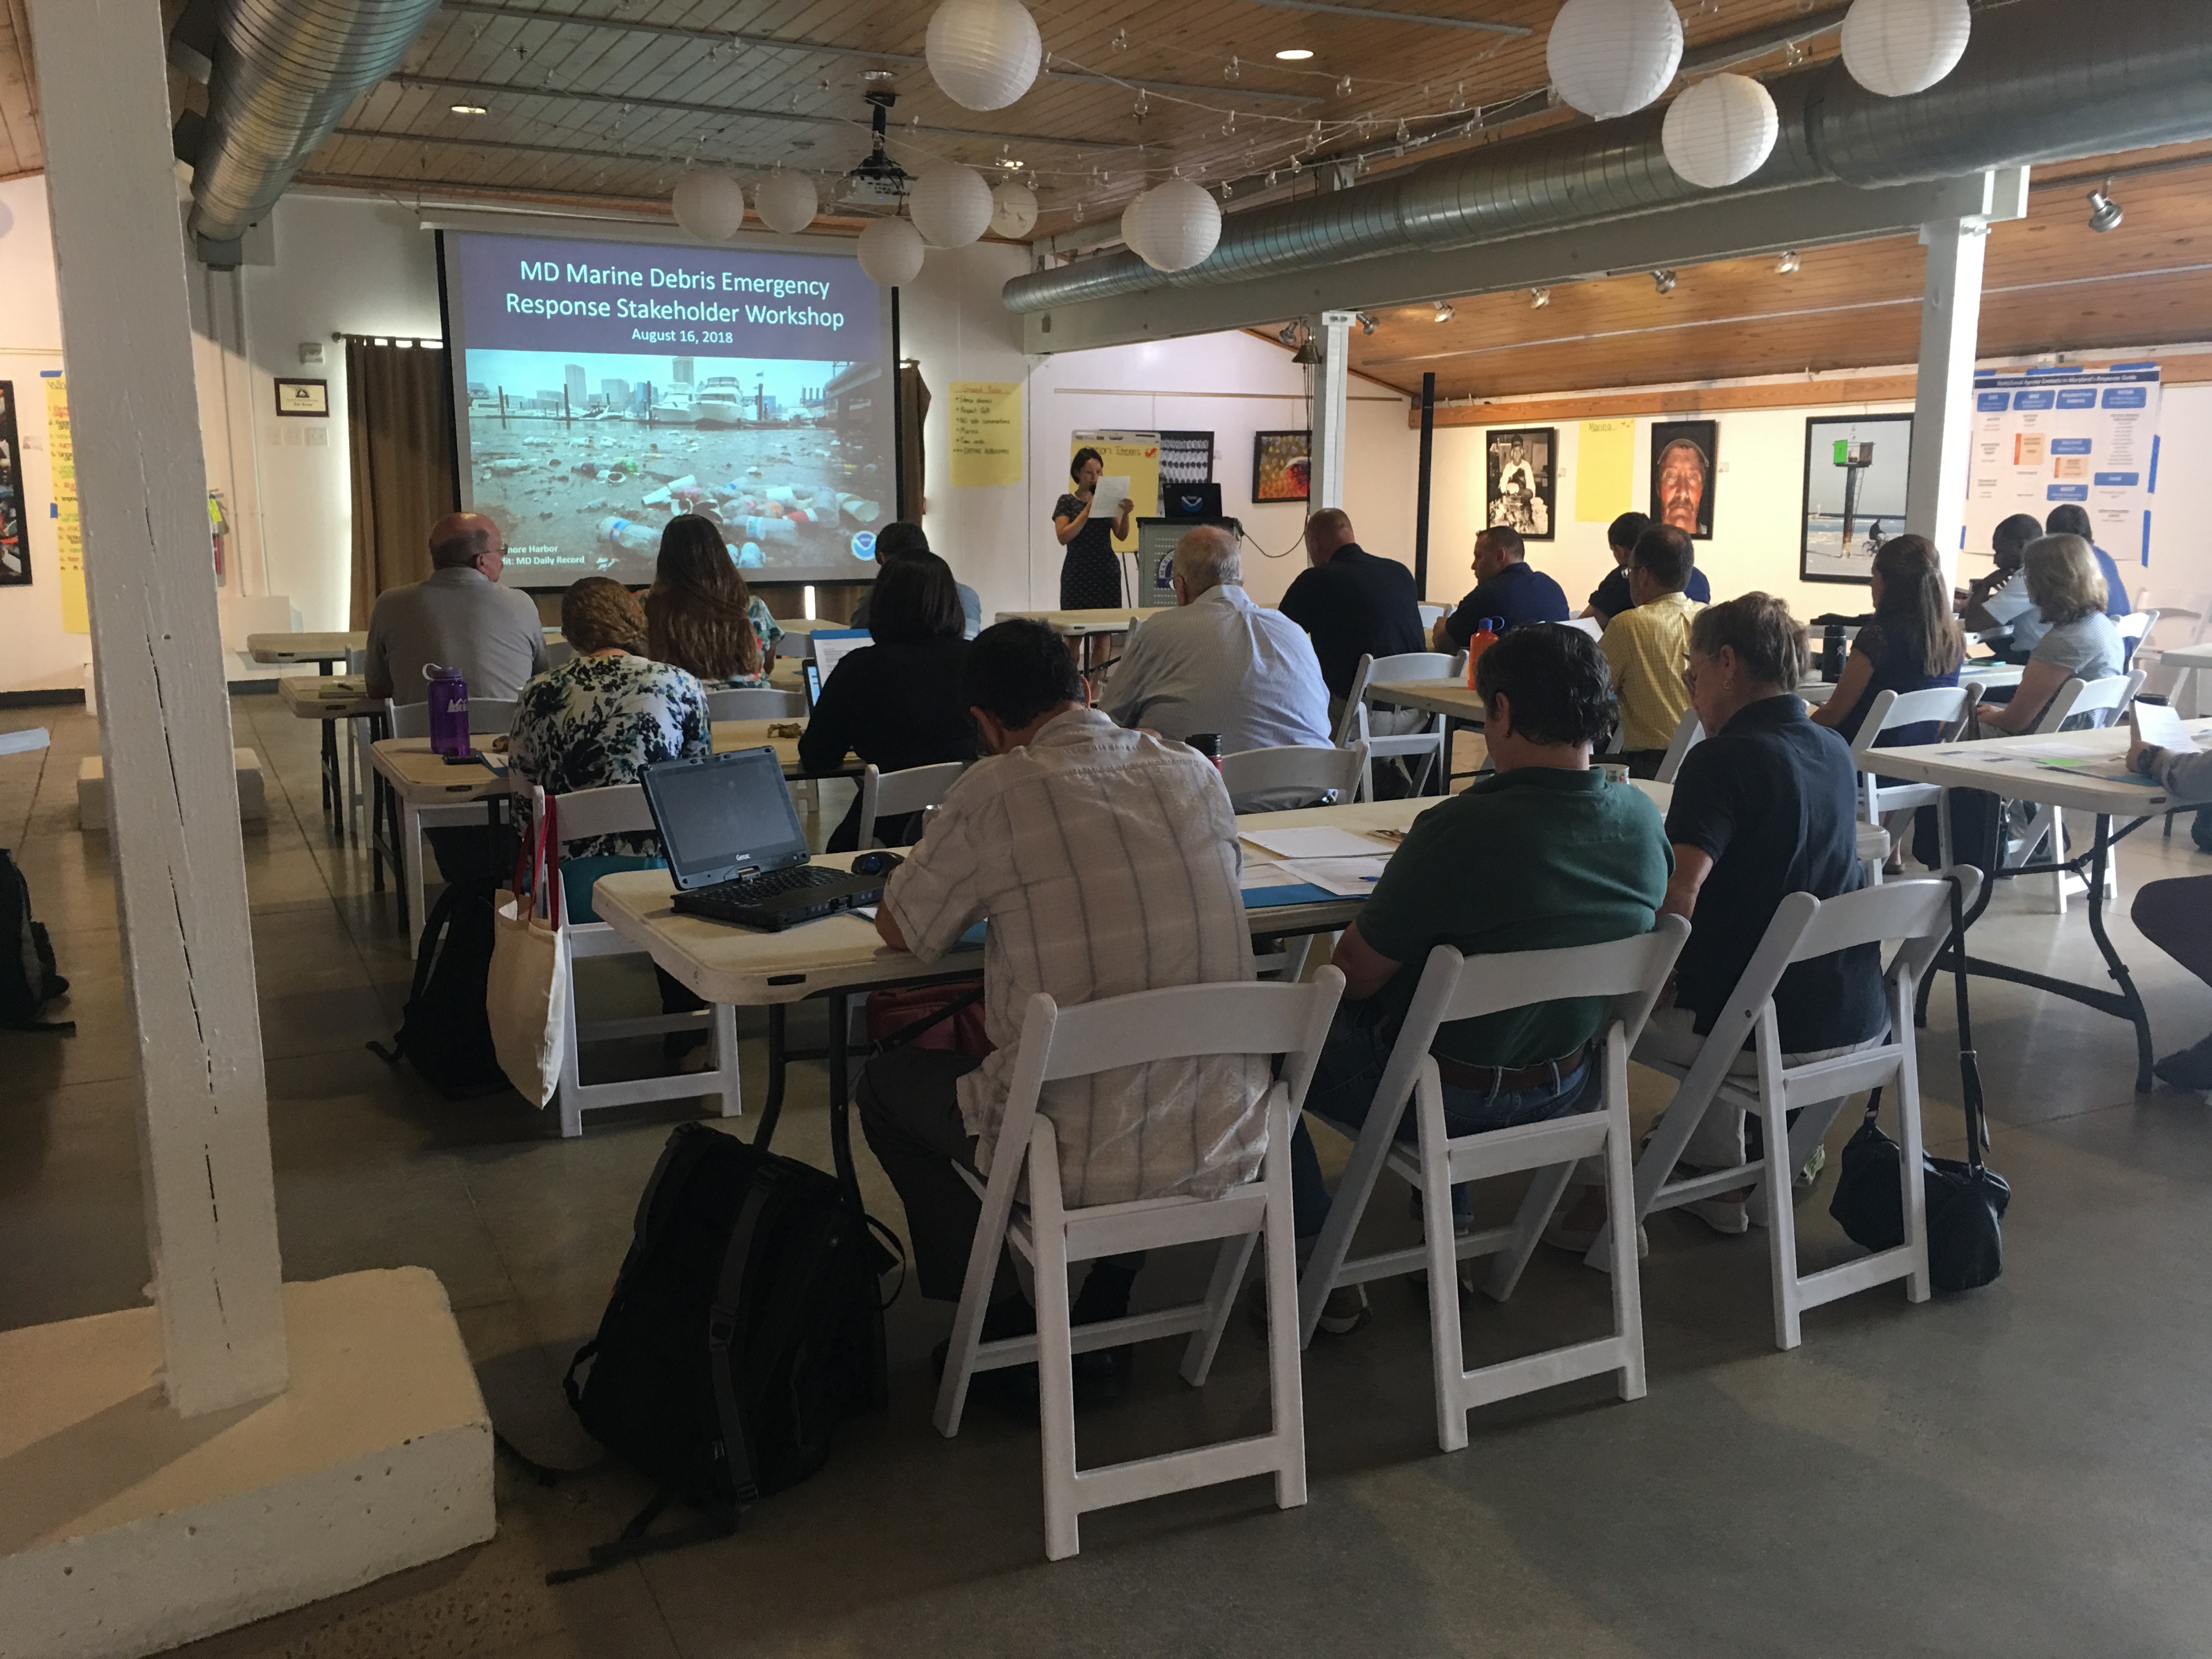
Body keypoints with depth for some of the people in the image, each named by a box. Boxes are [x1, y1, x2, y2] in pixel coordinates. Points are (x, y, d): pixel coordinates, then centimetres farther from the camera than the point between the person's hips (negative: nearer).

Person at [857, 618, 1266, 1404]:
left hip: (1082, 1160, -4)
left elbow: (897, 931, 2)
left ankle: (1007, 1322, 24)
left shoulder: (997, 792, -12)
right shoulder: (1193, 773, 2)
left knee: (885, 1086, 21)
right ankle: (1101, 1324, 35)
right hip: (1225, 1145, 5)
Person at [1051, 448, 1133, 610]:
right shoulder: (1067, 502, 3)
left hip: (1108, 573, 2)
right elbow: (1063, 537, -11)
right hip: (1078, 574, -2)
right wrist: (1088, 510, -17)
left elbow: (1122, 536, 3)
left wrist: (1125, 514, -15)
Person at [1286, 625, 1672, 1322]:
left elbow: (1356, 975, -20)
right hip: (1563, 1087, 7)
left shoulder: (1463, 829, -30)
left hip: (1440, 1096, -7)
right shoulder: (1644, 819, -9)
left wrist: (1395, 887, 1)